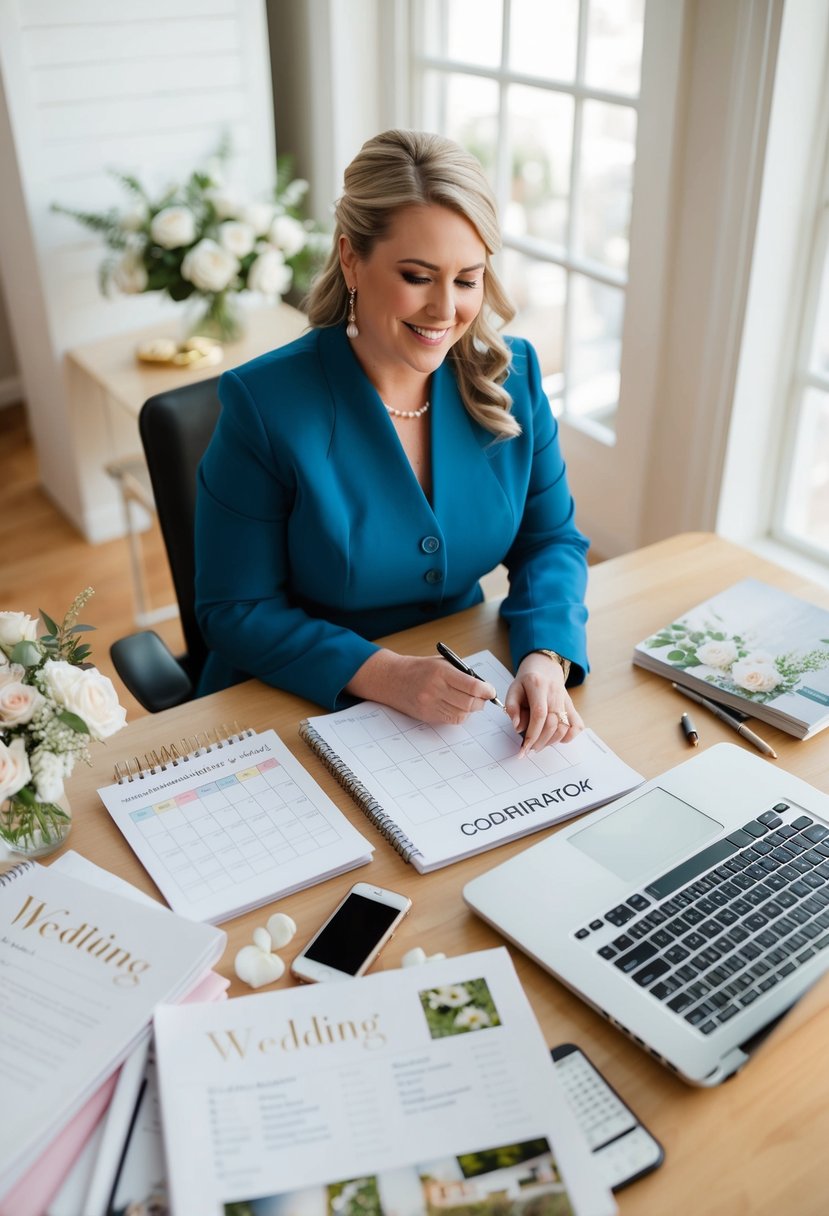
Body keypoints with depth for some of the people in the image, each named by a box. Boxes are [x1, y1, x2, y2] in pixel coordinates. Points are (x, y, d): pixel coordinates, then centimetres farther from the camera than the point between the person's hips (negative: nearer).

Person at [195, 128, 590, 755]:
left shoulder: (510, 375, -5)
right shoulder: (265, 403, -17)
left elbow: (551, 539, 4)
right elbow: (235, 610, -12)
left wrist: (546, 658, -16)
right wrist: (383, 674, -25)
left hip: (465, 692, 3)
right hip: (300, 707, -3)